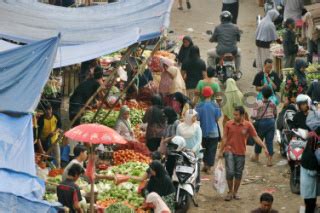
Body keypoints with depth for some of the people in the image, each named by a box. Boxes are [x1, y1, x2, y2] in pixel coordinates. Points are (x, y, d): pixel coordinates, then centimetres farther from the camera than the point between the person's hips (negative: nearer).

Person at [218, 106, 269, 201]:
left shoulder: (248, 125, -3)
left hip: (241, 153, 1)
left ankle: (235, 192, 22)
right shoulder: (229, 124, -1)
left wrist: (264, 147, -11)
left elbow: (256, 137, -2)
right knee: (230, 172, -10)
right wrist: (221, 151, 5)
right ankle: (230, 192, 7)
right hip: (229, 151, -1)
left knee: (238, 174, 7)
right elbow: (224, 138, 5)